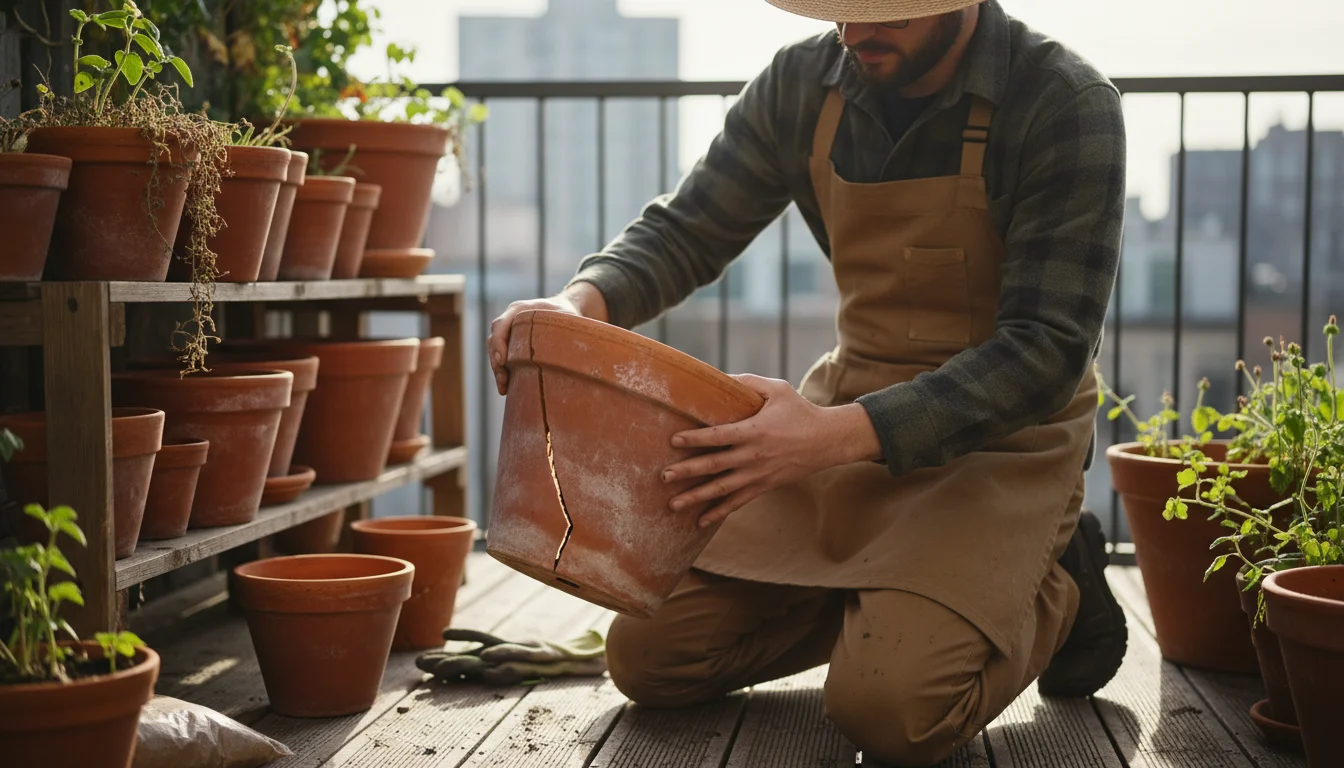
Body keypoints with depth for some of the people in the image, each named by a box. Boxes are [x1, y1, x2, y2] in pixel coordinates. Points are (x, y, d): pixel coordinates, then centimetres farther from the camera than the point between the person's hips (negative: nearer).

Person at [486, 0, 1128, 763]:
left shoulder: (1067, 105, -19)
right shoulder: (804, 84, -4)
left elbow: (1046, 352, -23)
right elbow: (684, 231, 5)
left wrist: (840, 434, -35)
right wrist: (583, 300, -19)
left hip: (1000, 436, -5)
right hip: (848, 407, 5)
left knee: (890, 706, -25)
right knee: (649, 656, -1)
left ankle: (1052, 592, 5)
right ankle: (882, 598, 19)